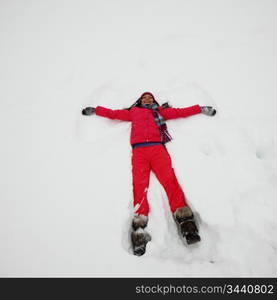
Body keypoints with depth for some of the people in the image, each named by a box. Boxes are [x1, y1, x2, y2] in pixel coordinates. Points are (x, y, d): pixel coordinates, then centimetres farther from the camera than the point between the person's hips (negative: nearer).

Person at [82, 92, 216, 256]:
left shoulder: (160, 111, 33)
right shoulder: (133, 112, 34)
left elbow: (180, 112, 32)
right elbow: (113, 113, 37)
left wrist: (201, 109, 30)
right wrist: (95, 110, 37)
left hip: (157, 147, 0)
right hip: (139, 150, 0)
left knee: (170, 179, -22)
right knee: (139, 184, -20)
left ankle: (185, 220, -30)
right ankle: (140, 229, -31)